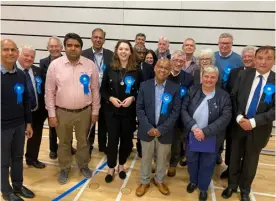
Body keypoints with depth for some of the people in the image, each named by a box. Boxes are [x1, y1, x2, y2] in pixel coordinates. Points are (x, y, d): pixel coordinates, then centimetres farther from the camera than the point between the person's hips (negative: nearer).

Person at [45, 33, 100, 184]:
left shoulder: (90, 65, -5)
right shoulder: (55, 65, -8)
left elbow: (95, 90, 0)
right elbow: (49, 91, -3)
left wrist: (95, 111, 1)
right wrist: (51, 114, -4)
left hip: (85, 112, 1)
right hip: (62, 112, 0)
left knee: (83, 141, 18)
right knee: (64, 143, 17)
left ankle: (83, 165, 41)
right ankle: (64, 168, 39)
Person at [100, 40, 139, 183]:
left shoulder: (136, 70, -3)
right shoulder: (109, 69, -1)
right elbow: (103, 90, 3)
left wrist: (132, 98, -15)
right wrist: (110, 98, -14)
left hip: (129, 111, 0)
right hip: (112, 110, 0)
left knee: (126, 139, 12)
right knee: (112, 139, 6)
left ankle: (121, 165, 36)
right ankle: (111, 167, 28)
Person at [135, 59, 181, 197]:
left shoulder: (175, 88, -7)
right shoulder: (144, 85, -5)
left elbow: (176, 112, -8)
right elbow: (139, 108, -6)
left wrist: (161, 129, -15)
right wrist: (148, 127, -15)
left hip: (164, 132, 0)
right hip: (147, 130, 0)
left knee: (162, 158, 18)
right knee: (146, 158, 17)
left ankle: (159, 180, 43)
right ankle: (144, 181, 39)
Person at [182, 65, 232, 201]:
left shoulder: (224, 96, -9)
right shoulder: (192, 91, -5)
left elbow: (225, 118, -16)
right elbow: (183, 110, -8)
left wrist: (205, 132, -23)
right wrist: (193, 127, -22)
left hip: (211, 138, -1)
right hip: (192, 135, 2)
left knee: (207, 165, 17)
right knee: (191, 161, 20)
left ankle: (203, 187, 43)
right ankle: (193, 181, 50)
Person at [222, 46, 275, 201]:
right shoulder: (244, 75, -4)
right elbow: (233, 97, -3)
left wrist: (253, 122, -21)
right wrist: (239, 117, -17)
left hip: (259, 129, -1)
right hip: (238, 124, 1)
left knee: (250, 160, 17)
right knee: (235, 157, 16)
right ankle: (232, 185, 40)